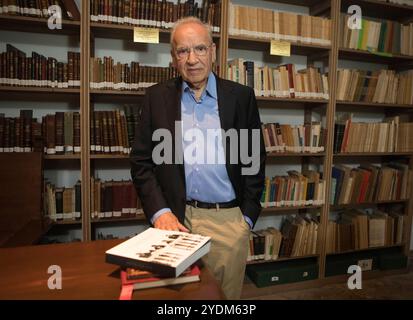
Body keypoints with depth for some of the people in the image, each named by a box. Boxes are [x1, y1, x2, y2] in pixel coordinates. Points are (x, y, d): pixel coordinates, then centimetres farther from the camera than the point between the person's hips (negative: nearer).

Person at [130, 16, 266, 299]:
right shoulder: (157, 97, 3)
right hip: (176, 218, 1)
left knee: (225, 295, 13)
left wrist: (248, 217, 0)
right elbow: (141, 161, 3)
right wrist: (159, 211, -9)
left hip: (228, 220, 0)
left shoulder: (241, 96, 2)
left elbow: (255, 159, 4)